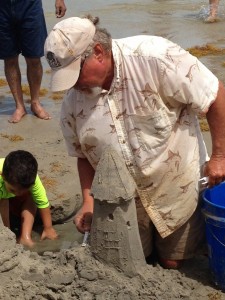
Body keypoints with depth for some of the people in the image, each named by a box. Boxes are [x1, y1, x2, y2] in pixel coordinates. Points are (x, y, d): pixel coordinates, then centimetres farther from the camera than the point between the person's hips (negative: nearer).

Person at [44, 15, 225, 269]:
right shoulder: (72, 100, -10)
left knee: (172, 263, 11)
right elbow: (84, 155, 5)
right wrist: (89, 200, -7)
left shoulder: (154, 56, -27)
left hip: (176, 187, -3)